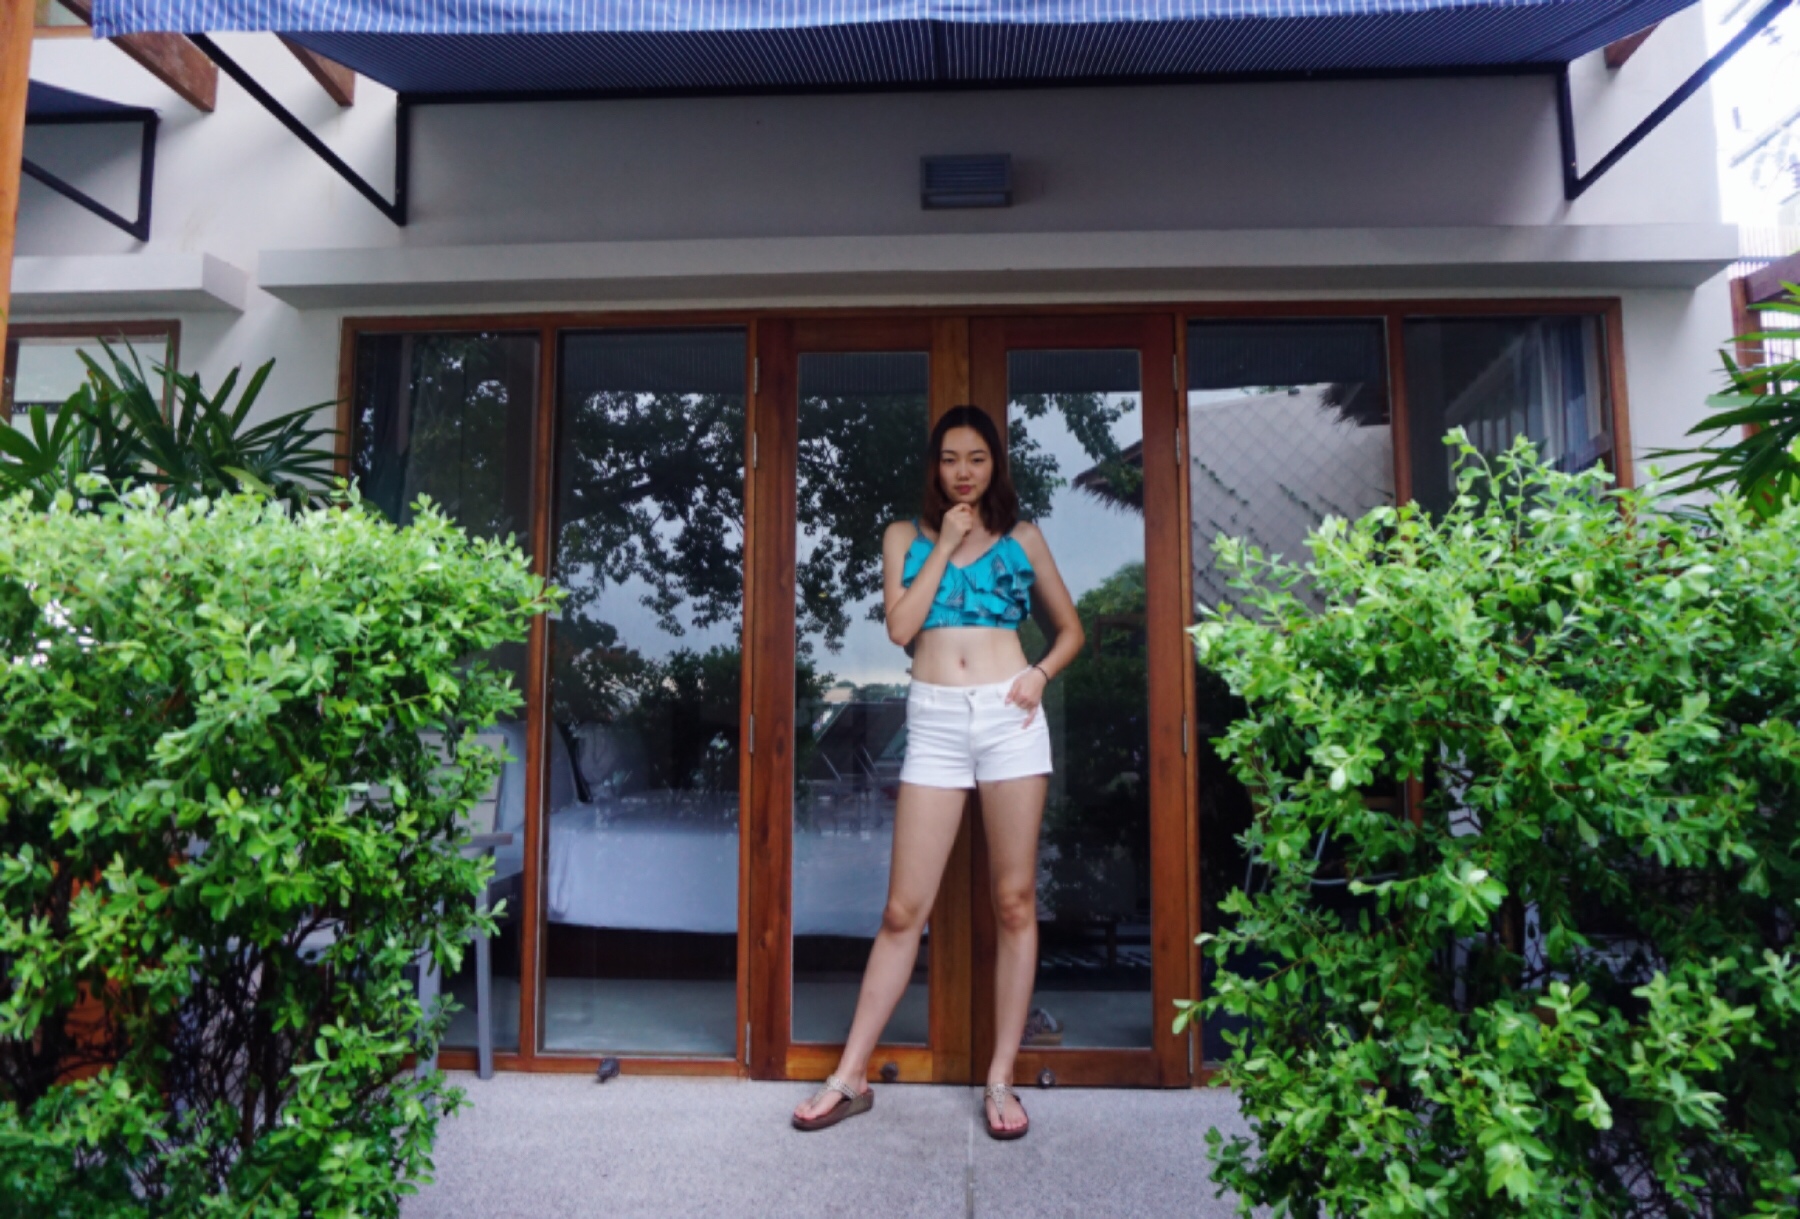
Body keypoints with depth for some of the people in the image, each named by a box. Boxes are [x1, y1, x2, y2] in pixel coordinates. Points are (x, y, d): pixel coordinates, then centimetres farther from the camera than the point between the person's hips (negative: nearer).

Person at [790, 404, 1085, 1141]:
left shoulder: (1022, 538, 13)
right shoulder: (906, 537, 13)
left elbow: (1070, 629, 17)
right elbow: (900, 626, -2)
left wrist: (1040, 674, -2)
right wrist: (944, 543, -1)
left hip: (1009, 717, 1)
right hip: (935, 721, 0)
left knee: (1015, 902, 4)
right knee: (904, 909, 1)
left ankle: (1001, 1079, 17)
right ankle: (851, 1076, 14)